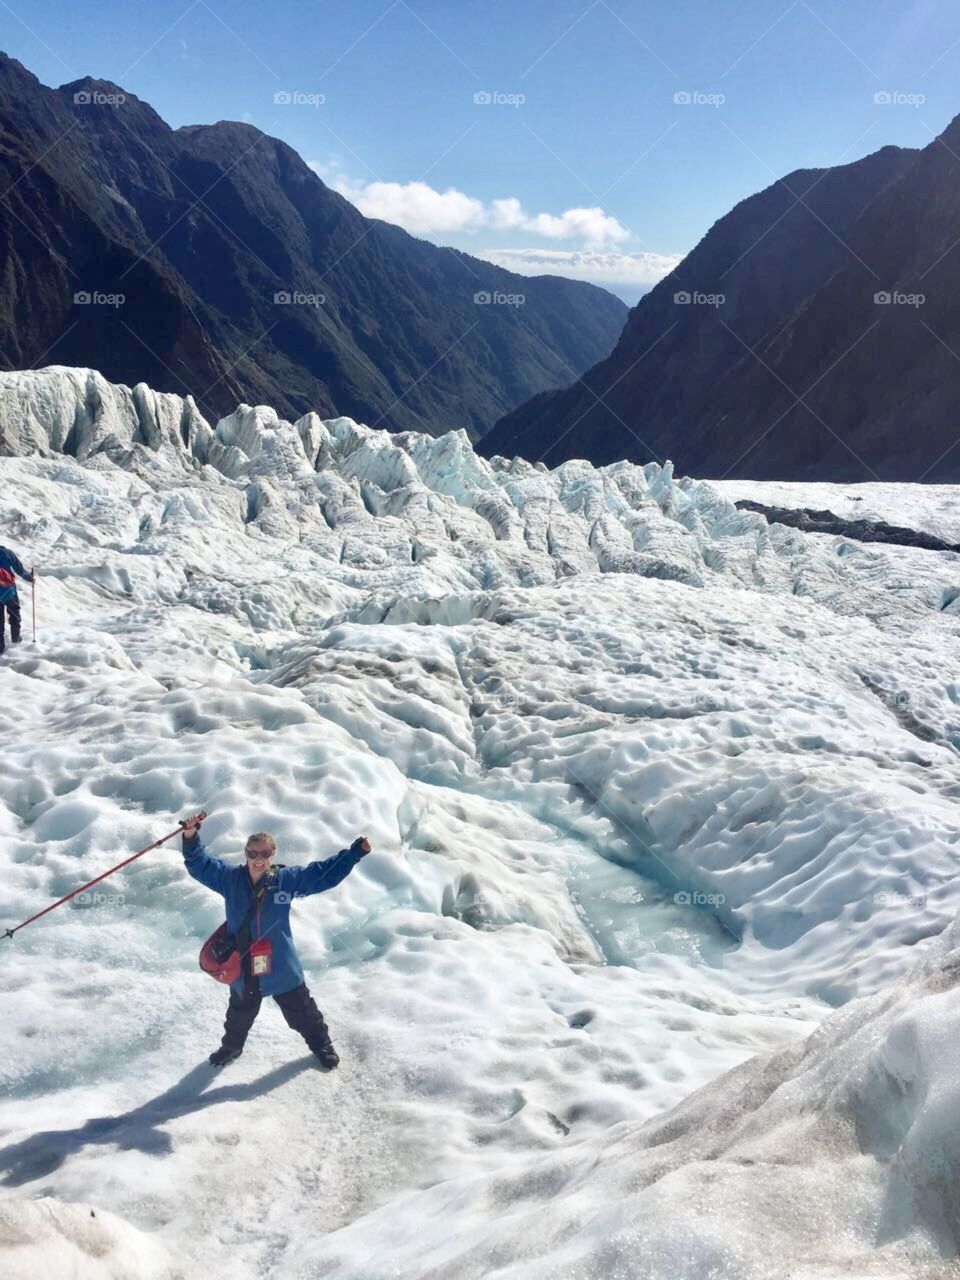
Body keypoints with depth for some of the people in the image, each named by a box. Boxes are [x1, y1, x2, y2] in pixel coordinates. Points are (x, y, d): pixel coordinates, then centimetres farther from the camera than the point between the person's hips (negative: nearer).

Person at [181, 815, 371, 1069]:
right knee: (239, 1015, 25)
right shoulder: (231, 879, -9)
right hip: (242, 967, 1)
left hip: (282, 968, -1)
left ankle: (322, 1046, 40)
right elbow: (200, 864, -9)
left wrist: (354, 852, -13)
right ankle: (232, 1046, 54)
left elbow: (324, 873, -8)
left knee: (302, 1012, 15)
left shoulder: (287, 879, -11)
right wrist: (191, 838, -26)